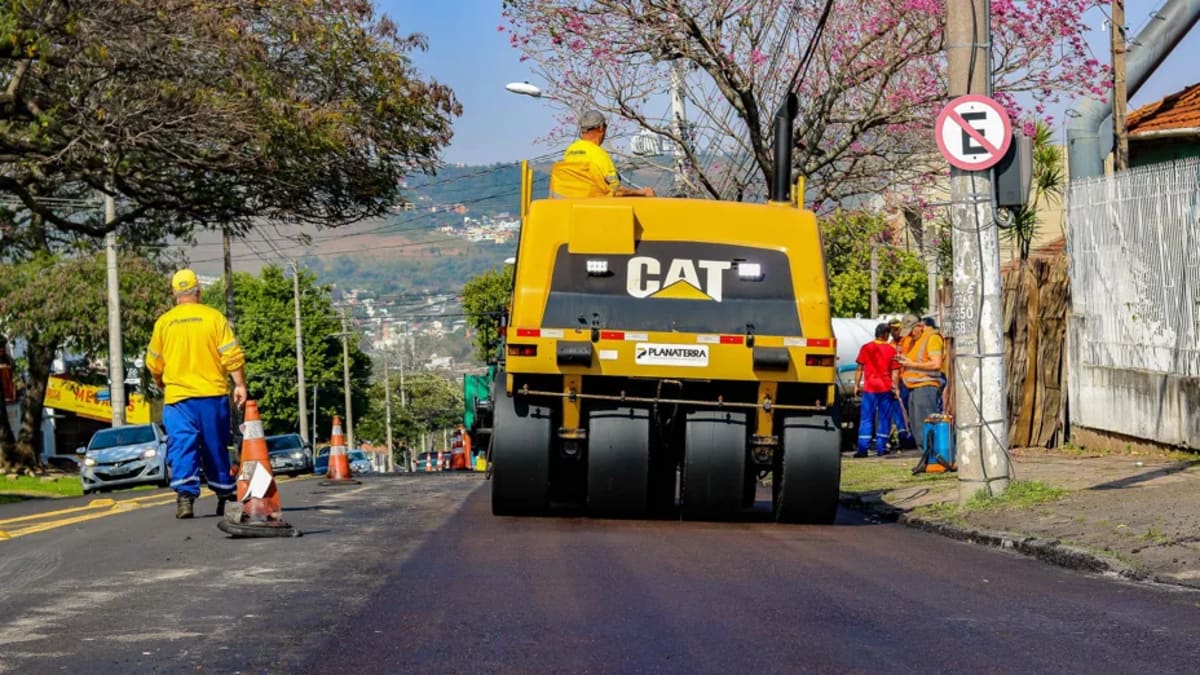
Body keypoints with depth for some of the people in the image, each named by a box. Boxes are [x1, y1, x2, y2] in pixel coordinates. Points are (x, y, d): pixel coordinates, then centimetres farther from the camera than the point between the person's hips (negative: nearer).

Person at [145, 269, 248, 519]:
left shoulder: (164, 322, 3)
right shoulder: (214, 317, -1)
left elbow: (154, 364, 9)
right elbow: (232, 355, -7)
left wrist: (162, 385, 27)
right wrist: (240, 385, 0)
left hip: (177, 397, 0)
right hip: (213, 395, 0)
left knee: (182, 447, -5)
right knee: (216, 448, 11)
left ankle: (185, 494, -21)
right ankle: (225, 495, 20)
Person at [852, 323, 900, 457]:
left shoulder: (866, 348, 0)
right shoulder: (891, 350, -1)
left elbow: (860, 369, 2)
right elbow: (895, 372, -1)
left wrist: (856, 385, 9)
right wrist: (896, 388, 6)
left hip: (869, 388, 0)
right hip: (886, 388, 0)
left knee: (866, 418, 1)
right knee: (884, 418, 8)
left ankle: (863, 448, -6)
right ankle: (881, 447, 7)